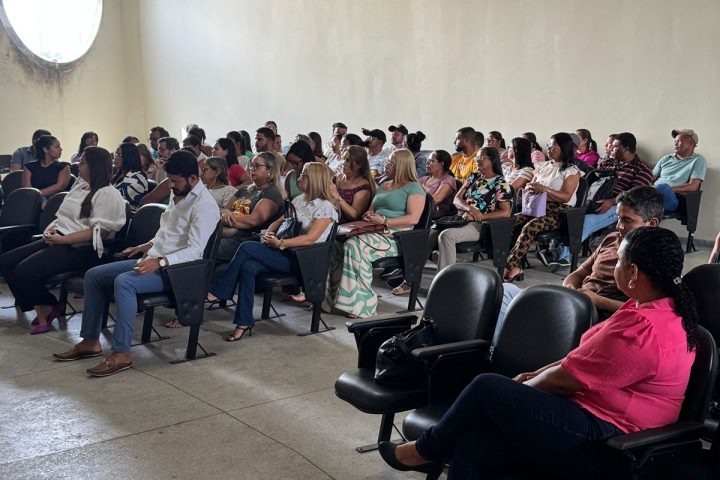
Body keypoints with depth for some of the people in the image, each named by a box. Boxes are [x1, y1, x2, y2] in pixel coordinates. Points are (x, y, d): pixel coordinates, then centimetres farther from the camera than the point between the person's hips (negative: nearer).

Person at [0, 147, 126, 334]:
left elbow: (99, 232, -17)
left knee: (24, 271, -25)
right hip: (58, 240, 10)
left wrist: (62, 239, -20)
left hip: (81, 249, -10)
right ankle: (43, 309, 1)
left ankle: (47, 309, 2)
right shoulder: (80, 186, 18)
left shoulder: (108, 194, -10)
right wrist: (50, 229, 0)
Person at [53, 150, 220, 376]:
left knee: (124, 282, -33)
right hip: (153, 260, 10)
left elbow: (195, 250, -25)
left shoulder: (204, 205, -16)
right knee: (93, 275, 4)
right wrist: (149, 246, 15)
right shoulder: (177, 195, 13)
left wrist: (160, 262, -33)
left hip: (175, 268, -10)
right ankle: (90, 341, 8)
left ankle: (121, 354, -29)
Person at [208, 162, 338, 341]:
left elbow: (310, 238, -17)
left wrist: (280, 244, -21)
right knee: (248, 267, -24)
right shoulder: (299, 200, 18)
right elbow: (278, 222, 22)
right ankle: (244, 322, -20)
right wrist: (268, 234, 0)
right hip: (283, 253, 7)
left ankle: (219, 291, -9)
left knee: (247, 248, -22)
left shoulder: (325, 207, -7)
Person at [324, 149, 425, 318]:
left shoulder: (414, 188, 4)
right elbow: (370, 210, 30)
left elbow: (413, 218, -10)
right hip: (375, 233, 7)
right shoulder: (383, 186, 28)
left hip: (395, 237, -7)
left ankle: (361, 304, -30)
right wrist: (368, 215, 4)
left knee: (355, 245, -33)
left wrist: (384, 221, -16)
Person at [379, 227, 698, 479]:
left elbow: (564, 379, -16)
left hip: (603, 445, -10)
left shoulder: (641, 331, -24)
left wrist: (522, 388, 2)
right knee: (474, 446, -5)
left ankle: (425, 451, 15)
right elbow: (585, 356, 17)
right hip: (598, 421, 10)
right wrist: (536, 374, 11)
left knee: (487, 388, -9)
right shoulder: (666, 307, 10)